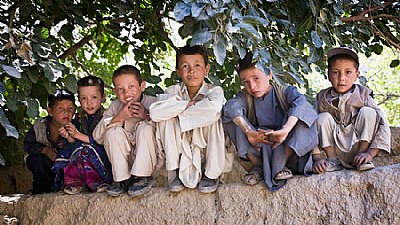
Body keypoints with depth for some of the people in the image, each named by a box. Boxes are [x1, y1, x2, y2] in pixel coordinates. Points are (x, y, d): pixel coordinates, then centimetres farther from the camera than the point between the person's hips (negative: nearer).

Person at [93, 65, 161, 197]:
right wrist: (118, 118, -20)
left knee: (145, 127, -25)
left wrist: (147, 116, -28)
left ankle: (143, 177, -19)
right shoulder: (115, 106, 0)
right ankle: (122, 179, -13)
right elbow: (97, 137, -7)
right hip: (126, 160, 2)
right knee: (113, 131, -20)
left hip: (150, 158, -2)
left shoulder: (152, 103, -8)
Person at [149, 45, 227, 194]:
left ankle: (211, 174, -11)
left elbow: (212, 110, -40)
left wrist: (178, 113, -27)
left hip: (209, 149, -2)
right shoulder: (173, 91, -7)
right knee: (166, 119, -20)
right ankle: (176, 172, -7)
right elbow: (155, 112, -27)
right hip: (182, 150, 2)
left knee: (213, 120, -28)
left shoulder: (214, 91, -14)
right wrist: (189, 104, -28)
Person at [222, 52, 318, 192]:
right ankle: (259, 165, -18)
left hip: (286, 147, -2)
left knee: (302, 116, -25)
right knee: (231, 119, -14)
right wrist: (249, 132, -40)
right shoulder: (245, 97, 3)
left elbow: (300, 103, -27)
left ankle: (280, 164, -23)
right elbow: (231, 107, -21)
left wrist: (285, 130, -45)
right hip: (259, 148, 2)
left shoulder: (285, 91, -3)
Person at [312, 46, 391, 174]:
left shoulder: (362, 96, -9)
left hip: (358, 149, -1)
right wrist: (317, 158, -24)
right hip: (337, 152, 1)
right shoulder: (323, 98, -6)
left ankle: (361, 157, -15)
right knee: (323, 118, -18)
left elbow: (383, 127, -14)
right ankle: (332, 160, -9)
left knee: (367, 112, -18)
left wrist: (369, 153, -25)